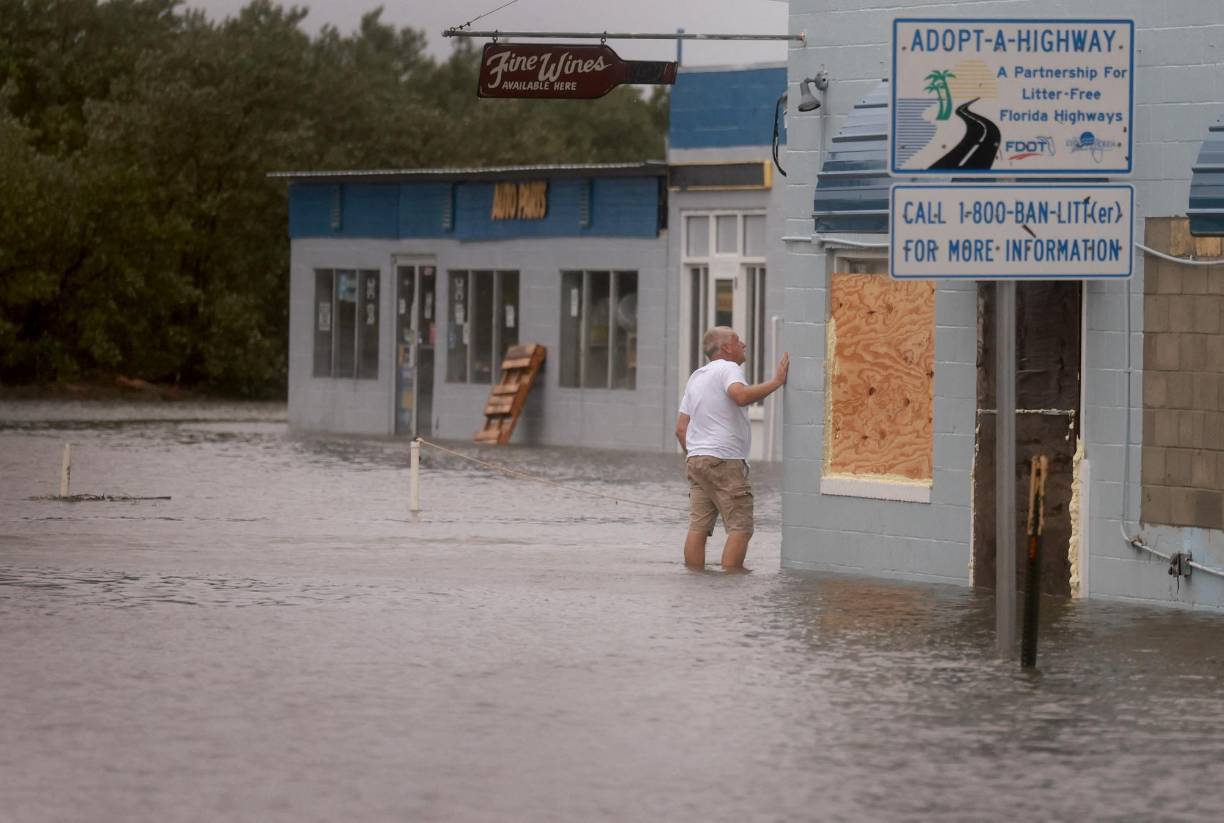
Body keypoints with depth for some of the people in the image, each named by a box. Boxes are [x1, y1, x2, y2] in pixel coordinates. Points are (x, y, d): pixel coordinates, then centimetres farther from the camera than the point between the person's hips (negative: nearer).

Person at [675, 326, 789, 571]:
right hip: (725, 460, -9)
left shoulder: (696, 377, 22)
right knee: (740, 528, -8)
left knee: (698, 527, 4)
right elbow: (741, 396, -28)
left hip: (696, 459, 9)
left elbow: (681, 428, 20)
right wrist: (777, 381, -22)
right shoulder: (728, 369, -6)